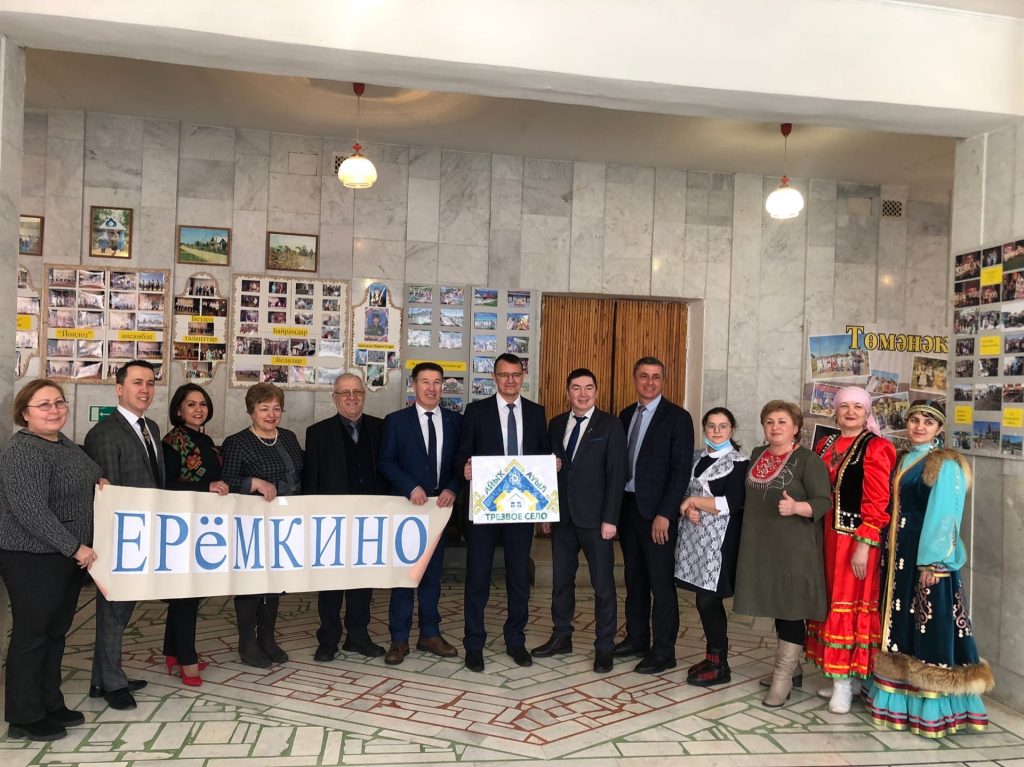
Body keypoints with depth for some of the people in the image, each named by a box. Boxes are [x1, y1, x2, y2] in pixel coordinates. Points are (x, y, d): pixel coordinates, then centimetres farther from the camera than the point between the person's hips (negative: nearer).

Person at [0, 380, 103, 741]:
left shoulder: (63, 443, 9)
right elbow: (31, 511, -25)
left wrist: (97, 481, 8)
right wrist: (75, 547, -21)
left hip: (68, 556, 9)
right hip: (33, 559, -9)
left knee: (56, 632, 16)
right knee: (31, 636, 4)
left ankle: (50, 704, 29)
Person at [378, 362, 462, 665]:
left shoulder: (455, 420, 7)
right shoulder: (396, 420, 0)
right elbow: (386, 462, -4)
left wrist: (452, 489, -9)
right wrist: (410, 487, -16)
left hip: (440, 505, 3)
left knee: (433, 572, 11)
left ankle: (430, 634, 22)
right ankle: (399, 639, 12)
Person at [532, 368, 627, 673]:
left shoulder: (610, 425, -5)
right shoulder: (556, 424, 9)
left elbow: (616, 475, -8)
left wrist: (610, 519, -13)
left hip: (595, 518, -4)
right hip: (562, 516, 5)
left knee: (603, 584, 3)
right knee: (561, 579, 13)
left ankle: (604, 646, 15)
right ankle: (561, 637, 28)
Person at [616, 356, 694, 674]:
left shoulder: (678, 418, -8)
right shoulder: (626, 415, 11)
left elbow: (681, 470, -12)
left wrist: (664, 514, -17)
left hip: (657, 512, -6)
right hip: (627, 507, 6)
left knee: (661, 582, 0)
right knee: (634, 579, 15)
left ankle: (663, 652, 11)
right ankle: (636, 639, 28)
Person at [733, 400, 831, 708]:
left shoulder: (808, 459, -7)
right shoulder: (757, 455, 12)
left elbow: (823, 502, -13)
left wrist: (796, 507, -30)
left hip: (794, 549, -6)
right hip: (761, 545, 6)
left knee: (791, 608, -3)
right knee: (776, 605, 14)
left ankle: (783, 676, 6)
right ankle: (790, 662, 29)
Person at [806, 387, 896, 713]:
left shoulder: (875, 448, -7)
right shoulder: (825, 446, 13)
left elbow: (877, 503, -13)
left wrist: (863, 545, -18)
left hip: (856, 538, -7)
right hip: (826, 535, 7)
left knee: (849, 604, -2)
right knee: (829, 601, 10)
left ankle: (844, 681, 7)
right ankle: (847, 677, 23)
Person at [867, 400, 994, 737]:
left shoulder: (945, 464, -9)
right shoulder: (905, 460, 13)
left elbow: (942, 516, -14)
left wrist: (931, 562, -18)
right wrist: (891, 552, 11)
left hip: (928, 556, -8)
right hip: (900, 554, 8)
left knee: (929, 627, -2)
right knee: (900, 624, 13)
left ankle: (933, 707, 8)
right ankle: (899, 698, 24)